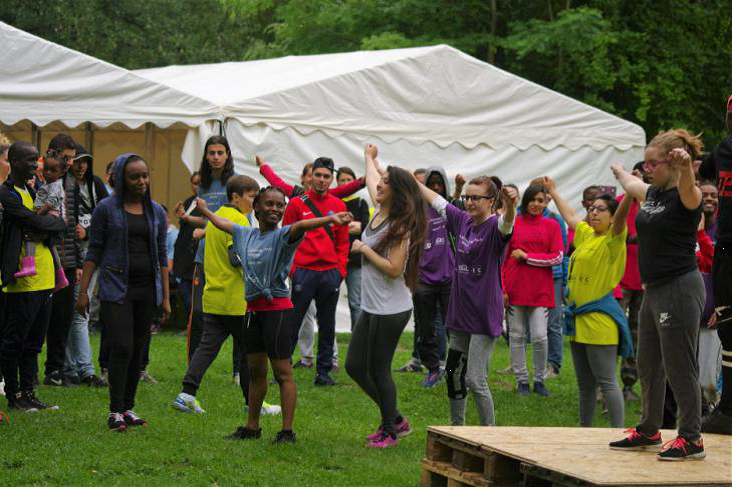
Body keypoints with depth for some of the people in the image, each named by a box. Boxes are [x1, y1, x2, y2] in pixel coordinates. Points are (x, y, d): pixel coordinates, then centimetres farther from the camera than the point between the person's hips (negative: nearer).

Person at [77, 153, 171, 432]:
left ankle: (128, 407, 15)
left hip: (148, 289, 4)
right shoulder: (107, 209, -1)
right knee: (122, 347, -12)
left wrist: (166, 297, 9)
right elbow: (94, 251, 1)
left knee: (138, 350, 6)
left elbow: (161, 255, 12)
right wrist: (83, 291, -4)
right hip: (117, 288, -4)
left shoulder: (156, 212, 9)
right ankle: (115, 411, -6)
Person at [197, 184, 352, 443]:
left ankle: (287, 431, -2)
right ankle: (251, 427, 27)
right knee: (255, 371, 16)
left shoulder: (282, 235, -8)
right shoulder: (247, 235, 11)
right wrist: (204, 210, 48)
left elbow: (300, 226, -29)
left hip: (276, 309, -7)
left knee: (282, 372, -4)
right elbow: (223, 224, 31)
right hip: (253, 309, 7)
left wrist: (330, 218, -50)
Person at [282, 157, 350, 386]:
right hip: (303, 271, -3)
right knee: (292, 322, -1)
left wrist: (341, 269, 4)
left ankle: (324, 371, 14)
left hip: (330, 272, 3)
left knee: (327, 325, 7)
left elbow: (343, 242, 12)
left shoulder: (339, 206, 9)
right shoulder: (297, 204, 1)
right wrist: (289, 268, -5)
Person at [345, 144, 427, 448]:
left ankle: (391, 431, 17)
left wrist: (365, 250, -15)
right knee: (354, 366, 12)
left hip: (390, 310, -9)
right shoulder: (380, 212, 7)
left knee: (379, 371, 0)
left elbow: (393, 269, -25)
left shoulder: (400, 227, -17)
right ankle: (396, 419, 26)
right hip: (372, 307, 9)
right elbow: (371, 179, 27)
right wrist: (370, 157, 43)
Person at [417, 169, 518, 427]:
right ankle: (456, 428, 30)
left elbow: (506, 223, -38)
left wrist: (511, 205, -60)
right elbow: (437, 201, 22)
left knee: (475, 379, -10)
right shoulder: (462, 221, 7)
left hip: (484, 315, -8)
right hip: (460, 312, 8)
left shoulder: (495, 227, -14)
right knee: (453, 374, 15)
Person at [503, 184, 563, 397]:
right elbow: (502, 257, 7)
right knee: (517, 336, 4)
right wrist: (501, 288, 0)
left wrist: (527, 256, -7)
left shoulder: (551, 225, 5)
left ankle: (540, 380, 11)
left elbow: (558, 257, -1)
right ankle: (522, 380, 13)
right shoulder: (512, 224, 6)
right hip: (515, 289, 1)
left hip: (540, 289, -1)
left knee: (540, 337, -5)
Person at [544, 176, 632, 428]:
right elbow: (569, 215, 33)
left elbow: (621, 214, -27)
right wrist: (553, 191, 46)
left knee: (606, 382, -11)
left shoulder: (612, 239, -8)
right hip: (579, 317, 8)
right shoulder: (585, 234, 15)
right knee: (585, 384, 14)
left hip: (599, 319, -8)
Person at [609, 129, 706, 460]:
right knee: (647, 365, 17)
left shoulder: (686, 197, -13)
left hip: (680, 290, -9)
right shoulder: (651, 193, 12)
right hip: (654, 291, 9)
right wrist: (619, 172, 55)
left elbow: (688, 188, -37)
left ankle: (692, 439, 2)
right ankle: (648, 432, 30)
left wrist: (686, 165, -59)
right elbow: (630, 184, 35)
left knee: (679, 368, -6)